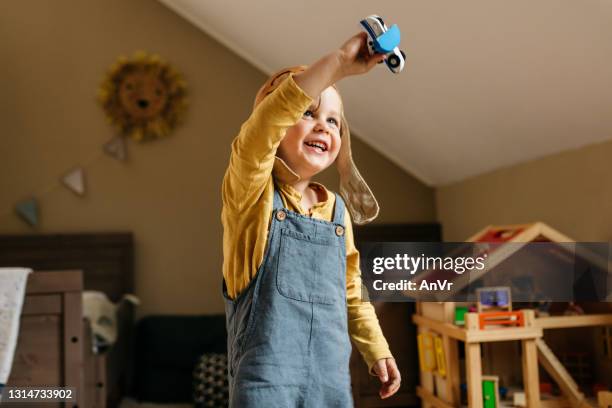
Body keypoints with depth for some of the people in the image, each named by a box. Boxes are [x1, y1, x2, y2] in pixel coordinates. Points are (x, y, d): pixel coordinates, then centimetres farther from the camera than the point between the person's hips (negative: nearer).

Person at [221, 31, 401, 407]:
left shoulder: (336, 208, 11)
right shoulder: (254, 191, -5)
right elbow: (261, 128, -26)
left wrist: (377, 352, 14)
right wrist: (339, 63, -32)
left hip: (332, 375, 6)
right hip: (267, 373, -5)